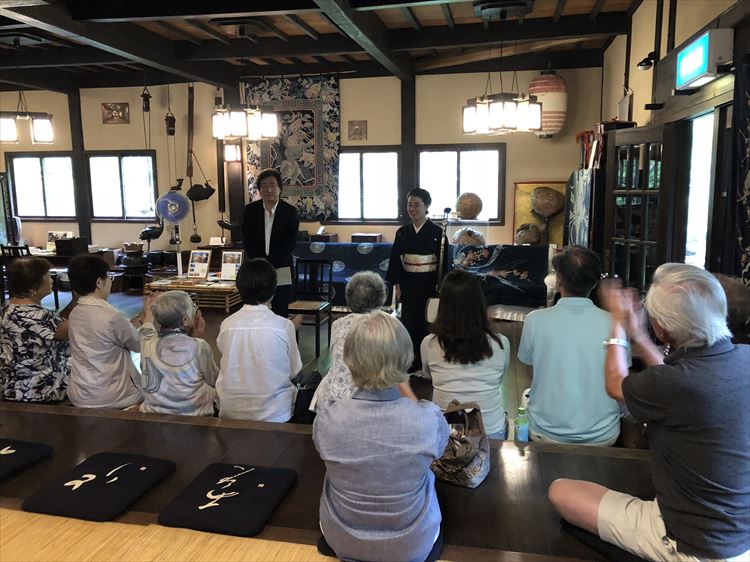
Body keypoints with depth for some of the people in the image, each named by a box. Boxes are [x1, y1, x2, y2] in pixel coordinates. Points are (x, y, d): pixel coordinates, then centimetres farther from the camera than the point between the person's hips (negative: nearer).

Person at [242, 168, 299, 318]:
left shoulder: (290, 212, -1)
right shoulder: (250, 210, 4)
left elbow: (290, 243, -5)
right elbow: (247, 241, 1)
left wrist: (271, 264, -13)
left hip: (281, 267, -1)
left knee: (281, 309, 2)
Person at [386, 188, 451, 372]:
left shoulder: (437, 232, -7)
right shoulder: (402, 232, 3)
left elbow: (446, 261, -6)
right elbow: (396, 259, 6)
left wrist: (441, 285, -10)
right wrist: (397, 285, 2)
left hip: (430, 284, -3)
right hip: (409, 284, 3)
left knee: (428, 321, 4)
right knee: (409, 321, 6)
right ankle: (412, 362, 18)